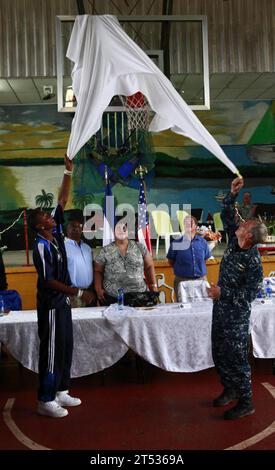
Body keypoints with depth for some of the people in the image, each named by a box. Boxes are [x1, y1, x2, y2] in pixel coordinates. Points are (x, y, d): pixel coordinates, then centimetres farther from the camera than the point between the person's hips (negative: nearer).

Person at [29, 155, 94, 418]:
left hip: (62, 302, 9)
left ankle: (60, 391, 27)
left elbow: (62, 200, 4)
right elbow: (49, 280, -22)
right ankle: (45, 400, 10)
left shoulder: (56, 234, 3)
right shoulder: (41, 247, -19)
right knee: (52, 350, -1)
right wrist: (78, 292, -21)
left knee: (66, 347, 15)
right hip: (51, 304, -9)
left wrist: (68, 172, 0)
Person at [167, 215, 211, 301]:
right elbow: (171, 262, 5)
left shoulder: (202, 242, 3)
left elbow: (205, 259, 13)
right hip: (182, 280, -2)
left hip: (200, 279, 2)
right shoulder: (176, 243, -3)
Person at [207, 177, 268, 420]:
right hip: (221, 309, 8)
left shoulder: (253, 262, -22)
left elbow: (249, 294, -21)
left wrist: (222, 293, -22)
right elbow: (227, 215, 8)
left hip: (237, 315, -8)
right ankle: (230, 389, 35)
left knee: (236, 358, 1)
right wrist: (232, 194, -2)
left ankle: (246, 403, 16)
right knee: (219, 354, 17)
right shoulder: (234, 241, -1)